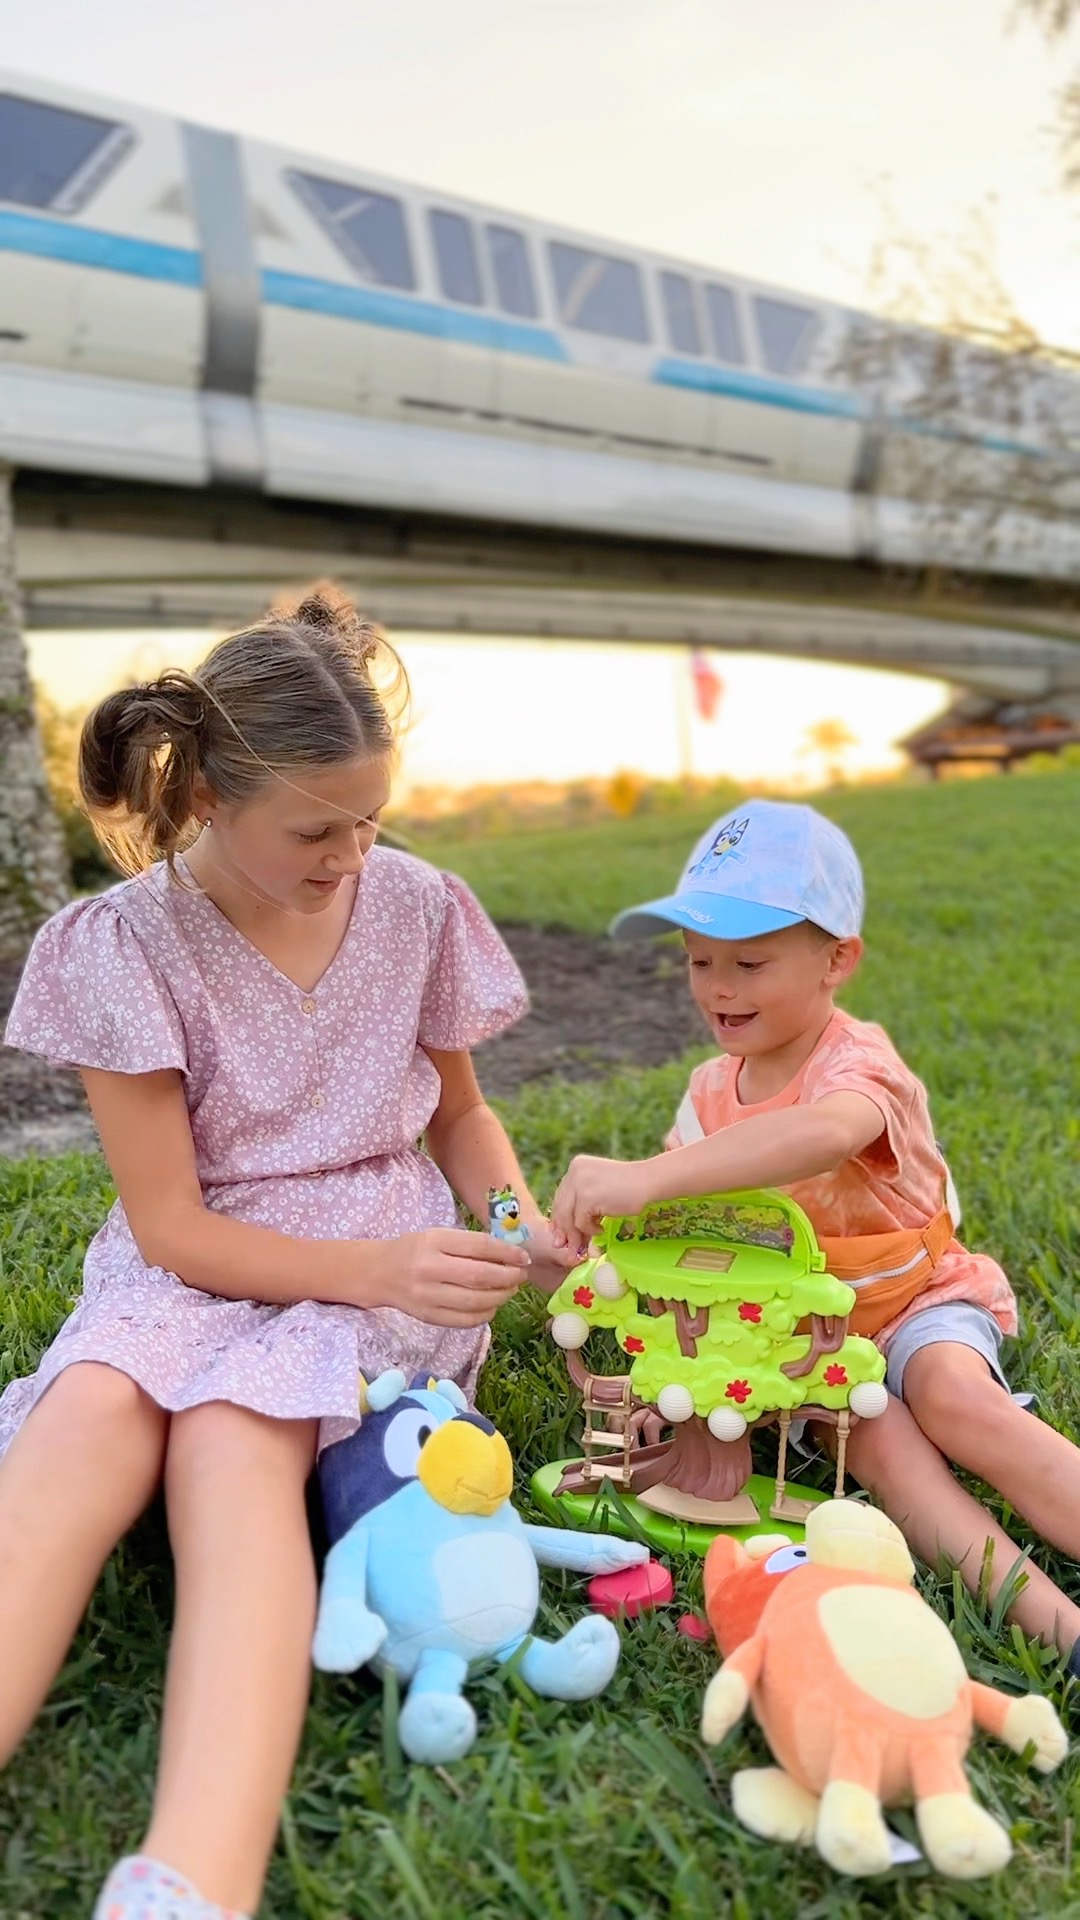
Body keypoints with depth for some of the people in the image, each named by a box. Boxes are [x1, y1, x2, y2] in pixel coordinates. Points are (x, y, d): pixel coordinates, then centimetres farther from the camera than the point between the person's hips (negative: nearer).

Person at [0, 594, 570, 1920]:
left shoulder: (416, 906, -2)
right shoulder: (127, 942, -9)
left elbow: (458, 1113, 13)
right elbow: (167, 1222, -11)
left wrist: (518, 1223, -9)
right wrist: (372, 1269, -24)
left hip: (388, 1252, 0)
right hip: (196, 1265, 0)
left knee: (229, 1439, -32)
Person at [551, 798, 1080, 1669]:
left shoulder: (859, 1059, -22)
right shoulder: (712, 1090, 0)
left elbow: (827, 1133, -49)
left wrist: (648, 1175, -60)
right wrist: (572, 1242, -20)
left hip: (916, 1300, -3)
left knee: (952, 1395, -33)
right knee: (869, 1427, -26)